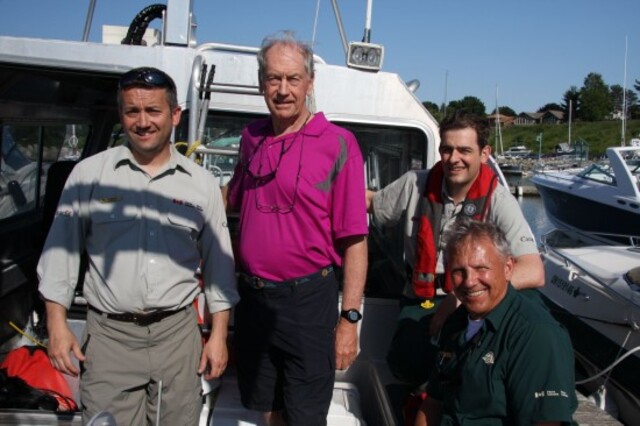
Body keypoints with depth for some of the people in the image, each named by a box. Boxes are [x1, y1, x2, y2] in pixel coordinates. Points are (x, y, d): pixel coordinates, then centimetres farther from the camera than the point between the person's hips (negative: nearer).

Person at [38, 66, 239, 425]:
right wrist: (57, 325, -1)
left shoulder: (202, 183, 4)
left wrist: (219, 335, 5)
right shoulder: (89, 173, 1)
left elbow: (219, 263, 8)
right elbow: (61, 250, 4)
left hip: (178, 334, 1)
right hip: (109, 334, -1)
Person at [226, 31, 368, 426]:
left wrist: (349, 318, -14)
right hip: (252, 296, 5)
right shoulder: (252, 137, 5)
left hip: (306, 300, -5)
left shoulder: (337, 144, -11)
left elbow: (354, 241, -13)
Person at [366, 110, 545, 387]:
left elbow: (534, 273, -23)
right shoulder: (415, 184, 0)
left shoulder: (498, 201, -10)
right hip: (421, 300, 1)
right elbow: (370, 202, 18)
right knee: (407, 362, -30)